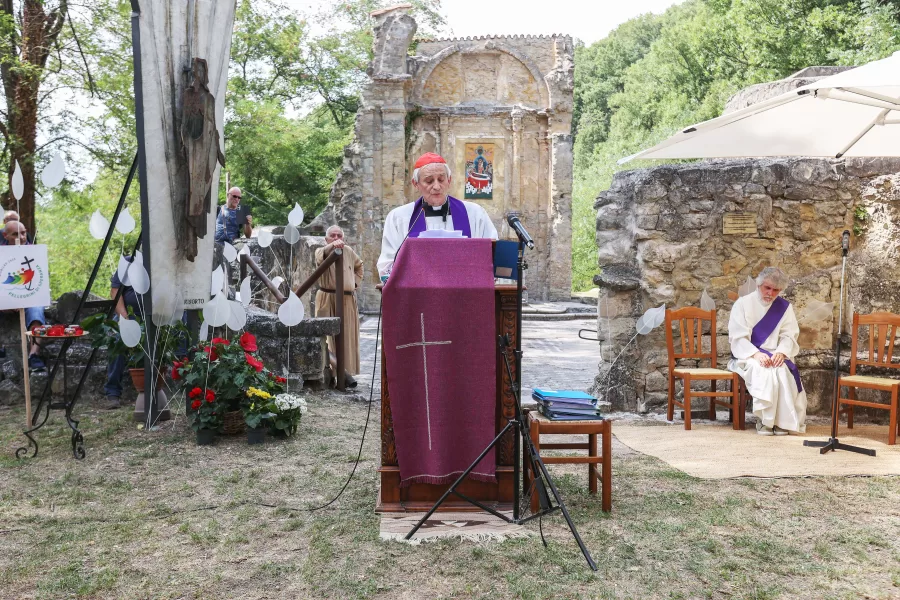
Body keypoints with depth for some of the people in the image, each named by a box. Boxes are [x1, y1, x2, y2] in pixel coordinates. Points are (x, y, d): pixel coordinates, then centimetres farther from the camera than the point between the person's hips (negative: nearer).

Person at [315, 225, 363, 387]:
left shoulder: (348, 251, 12)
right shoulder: (321, 251, -2)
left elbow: (359, 266, 31)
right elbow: (321, 255, -29)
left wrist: (355, 282, 15)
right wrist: (332, 246, -50)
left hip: (347, 301, 4)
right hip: (328, 300, -4)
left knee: (347, 337, 6)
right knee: (329, 336, -10)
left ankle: (346, 371, 14)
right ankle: (327, 371, -7)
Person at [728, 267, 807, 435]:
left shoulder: (785, 307, 9)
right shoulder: (743, 304, -1)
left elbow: (789, 336, 0)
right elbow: (737, 337, -10)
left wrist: (781, 352, -22)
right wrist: (756, 354, -27)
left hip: (774, 356, 3)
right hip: (747, 356, -3)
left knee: (783, 370, -31)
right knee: (763, 371, -35)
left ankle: (782, 420, -20)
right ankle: (763, 419, -24)